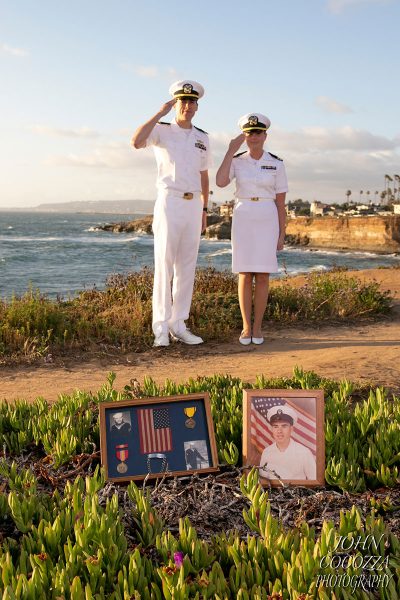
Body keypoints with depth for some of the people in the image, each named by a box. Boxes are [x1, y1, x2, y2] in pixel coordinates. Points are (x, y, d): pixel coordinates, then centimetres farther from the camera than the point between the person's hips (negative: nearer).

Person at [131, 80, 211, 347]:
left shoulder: (202, 138, 14)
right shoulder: (162, 130, -1)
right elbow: (136, 142, -22)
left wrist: (204, 210, 15)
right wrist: (160, 114, -17)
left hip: (194, 206, 5)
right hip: (169, 203, -5)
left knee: (187, 267, 5)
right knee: (164, 265, -9)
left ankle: (179, 325, 12)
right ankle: (161, 327, -6)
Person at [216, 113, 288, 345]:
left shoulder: (277, 164, 1)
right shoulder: (237, 161, 3)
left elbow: (281, 202, 2)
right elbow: (221, 182, -17)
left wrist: (281, 234, -1)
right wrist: (231, 151, -14)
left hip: (267, 220, 0)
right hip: (243, 219, 1)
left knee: (263, 275, 0)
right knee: (245, 275, 0)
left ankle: (257, 327, 11)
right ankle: (246, 327, 10)